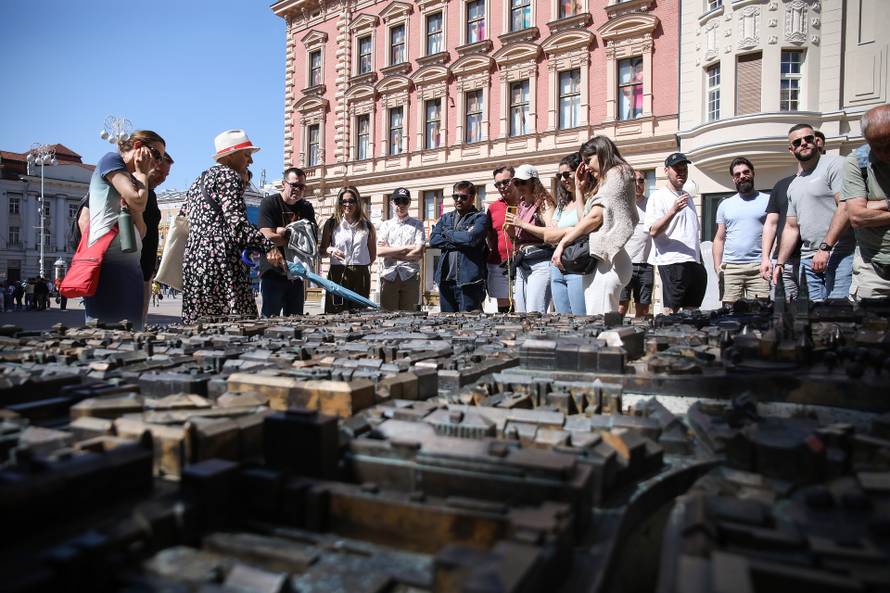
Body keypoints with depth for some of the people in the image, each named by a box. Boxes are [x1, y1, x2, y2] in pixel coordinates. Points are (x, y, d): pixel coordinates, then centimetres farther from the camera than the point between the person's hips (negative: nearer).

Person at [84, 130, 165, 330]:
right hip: (109, 259, -8)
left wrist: (133, 210, -1)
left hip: (133, 264, 8)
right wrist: (141, 173, 8)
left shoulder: (133, 179, 29)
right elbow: (137, 201, -10)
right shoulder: (111, 159, 7)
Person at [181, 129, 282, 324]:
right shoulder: (229, 176, -2)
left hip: (193, 257, 9)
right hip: (220, 257, -9)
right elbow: (236, 222, -15)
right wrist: (268, 246, -21)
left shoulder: (199, 180, 26)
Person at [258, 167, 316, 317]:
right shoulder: (269, 203, -4)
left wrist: (284, 231, -11)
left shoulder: (307, 207, 13)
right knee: (270, 318, -5)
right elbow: (269, 237, -16)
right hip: (273, 272, -5)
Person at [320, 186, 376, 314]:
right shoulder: (332, 224, 7)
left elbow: (373, 255, 15)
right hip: (337, 274, -1)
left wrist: (359, 264, 4)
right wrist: (330, 250, -12)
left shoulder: (367, 226, 9)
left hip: (361, 275, 1)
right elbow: (322, 249, 9)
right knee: (335, 313, -4)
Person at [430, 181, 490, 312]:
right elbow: (433, 240, 3)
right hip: (445, 278, 5)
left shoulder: (480, 217, 4)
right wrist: (461, 240, -6)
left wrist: (448, 233, 0)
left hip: (469, 280, -5)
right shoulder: (445, 218, 19)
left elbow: (471, 238, -16)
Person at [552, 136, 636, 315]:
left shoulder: (616, 173, 1)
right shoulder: (602, 183, 27)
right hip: (596, 260, 9)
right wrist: (581, 190, 20)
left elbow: (595, 217, -11)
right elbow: (585, 219, 20)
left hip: (605, 261, -9)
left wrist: (563, 242, -8)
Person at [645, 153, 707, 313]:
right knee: (671, 312, -10)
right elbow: (653, 231, -15)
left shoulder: (687, 196, 23)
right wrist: (673, 211, -27)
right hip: (673, 262, -8)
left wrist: (700, 261, 21)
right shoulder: (658, 196, -2)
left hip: (695, 263, 8)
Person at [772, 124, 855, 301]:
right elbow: (791, 228, 23)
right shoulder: (793, 185, 21)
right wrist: (780, 263, 16)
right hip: (809, 260, 7)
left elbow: (846, 207, -13)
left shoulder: (834, 164, -1)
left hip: (839, 254, -6)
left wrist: (825, 248, -18)